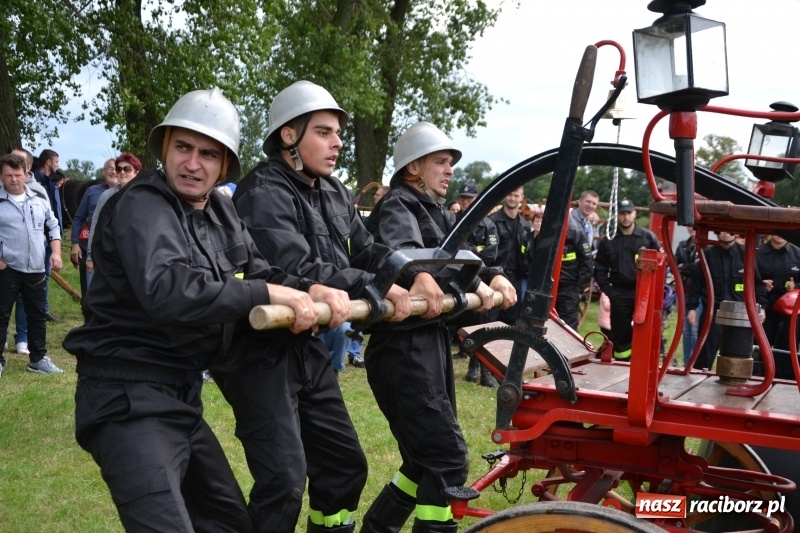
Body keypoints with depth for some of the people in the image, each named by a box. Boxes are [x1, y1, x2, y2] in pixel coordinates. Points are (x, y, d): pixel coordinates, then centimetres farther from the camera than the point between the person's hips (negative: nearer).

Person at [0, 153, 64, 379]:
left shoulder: (39, 200, 8)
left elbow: (53, 227, 16)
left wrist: (56, 252, 3)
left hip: (35, 269, 4)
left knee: (37, 315, 12)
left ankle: (38, 359, 24)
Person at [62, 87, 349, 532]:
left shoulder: (221, 212, 11)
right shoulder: (141, 206, -17)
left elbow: (258, 269, 10)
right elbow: (166, 291, -33)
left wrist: (310, 290, -11)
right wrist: (266, 294, -30)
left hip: (181, 395, 10)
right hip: (128, 399, -10)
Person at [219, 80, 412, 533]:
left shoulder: (332, 191, 10)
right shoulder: (263, 193, -18)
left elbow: (366, 249, 7)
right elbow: (297, 271, -30)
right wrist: (376, 288, -29)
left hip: (308, 347, 9)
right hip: (259, 351, -9)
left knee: (345, 463, 15)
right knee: (284, 479, -13)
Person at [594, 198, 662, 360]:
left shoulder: (648, 237, 3)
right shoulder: (608, 240, 8)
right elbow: (600, 269, 10)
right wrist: (608, 291, -1)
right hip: (619, 295, 2)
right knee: (620, 335, 6)